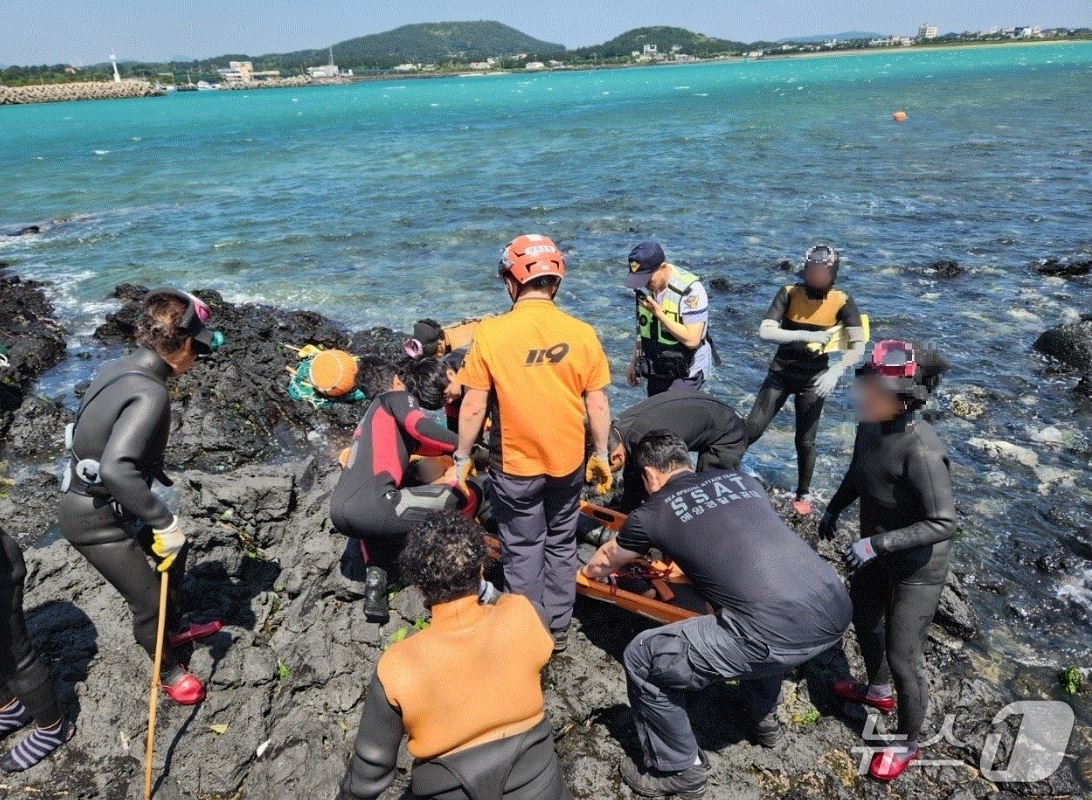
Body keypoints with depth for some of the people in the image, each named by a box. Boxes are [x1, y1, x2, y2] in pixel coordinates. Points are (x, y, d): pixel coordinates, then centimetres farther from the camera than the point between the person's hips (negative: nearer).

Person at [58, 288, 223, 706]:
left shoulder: (119, 367, -5)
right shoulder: (151, 393, -31)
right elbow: (116, 468, -43)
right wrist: (165, 522, -34)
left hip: (107, 503, 9)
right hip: (95, 518, -9)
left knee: (176, 549, 25)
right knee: (149, 601, 5)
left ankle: (176, 629, 47)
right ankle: (169, 671, 31)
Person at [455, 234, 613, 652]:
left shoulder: (490, 334, -16)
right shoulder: (582, 333, -10)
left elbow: (473, 407, -11)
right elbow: (598, 405, -4)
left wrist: (462, 457, 3)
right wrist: (601, 454, 11)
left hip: (514, 465, -2)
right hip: (568, 461, 2)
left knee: (522, 551, 16)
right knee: (561, 545, 21)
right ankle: (557, 630, 35)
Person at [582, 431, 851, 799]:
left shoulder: (653, 513, 9)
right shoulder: (741, 478, 22)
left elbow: (603, 563, 32)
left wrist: (587, 572, 56)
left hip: (780, 635, -7)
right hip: (836, 611, 7)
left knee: (642, 659, 10)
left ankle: (679, 770, 26)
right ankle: (764, 718, 53)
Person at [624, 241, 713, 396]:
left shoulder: (690, 290, -22)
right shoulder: (645, 287, -1)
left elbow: (691, 340, -25)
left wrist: (659, 313, -28)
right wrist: (634, 361, 15)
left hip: (685, 374, -7)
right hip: (656, 372, 7)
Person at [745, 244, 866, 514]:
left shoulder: (842, 302, -12)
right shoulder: (789, 294, -12)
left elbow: (858, 347, -15)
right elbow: (765, 331, -22)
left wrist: (835, 372, -30)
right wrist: (805, 335, -31)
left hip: (814, 378, 0)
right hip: (781, 372, 0)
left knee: (805, 441, 7)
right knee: (752, 430, -3)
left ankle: (804, 493, 29)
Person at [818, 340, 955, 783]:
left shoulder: (922, 450, -34)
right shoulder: (870, 425, -13)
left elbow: (944, 523, -29)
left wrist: (878, 542, -33)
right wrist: (833, 509, 13)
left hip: (918, 565, -8)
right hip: (877, 551, 8)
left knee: (902, 656, 5)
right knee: (863, 618, 27)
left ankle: (907, 743, 31)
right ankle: (878, 690, 56)